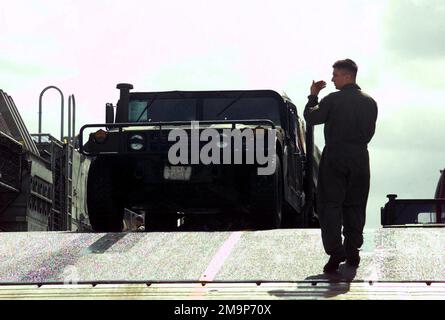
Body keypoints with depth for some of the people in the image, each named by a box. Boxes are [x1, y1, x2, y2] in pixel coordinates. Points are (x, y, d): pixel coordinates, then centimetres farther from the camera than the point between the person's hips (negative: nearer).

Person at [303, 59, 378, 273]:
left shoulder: (333, 100, -11)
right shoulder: (369, 102, 5)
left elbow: (311, 118, -6)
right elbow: (369, 132, 12)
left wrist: (313, 96, 6)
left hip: (334, 158, -4)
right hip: (359, 159, 4)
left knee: (330, 205, -1)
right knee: (354, 206, 12)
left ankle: (335, 252, -12)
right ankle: (352, 252, 14)